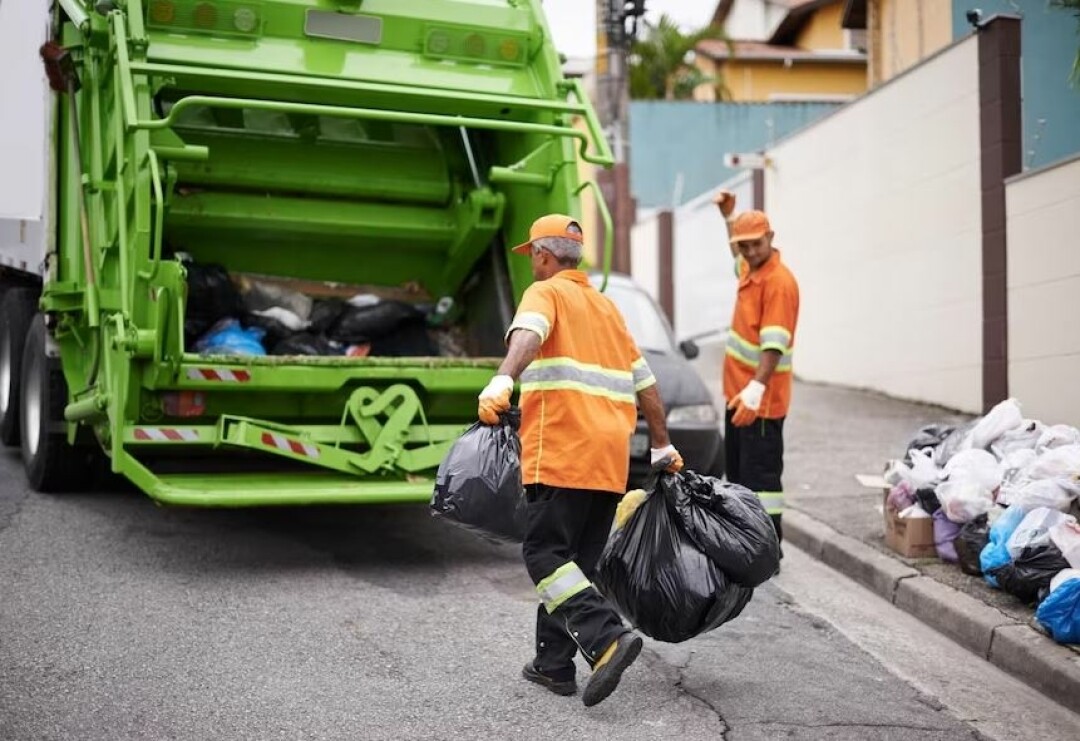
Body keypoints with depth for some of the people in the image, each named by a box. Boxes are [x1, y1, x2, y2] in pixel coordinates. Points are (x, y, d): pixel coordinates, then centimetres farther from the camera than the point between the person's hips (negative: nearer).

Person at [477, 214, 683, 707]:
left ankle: (607, 638, -22)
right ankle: (554, 664, 16)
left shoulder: (546, 292, 4)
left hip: (562, 453, -7)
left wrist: (502, 381, -38)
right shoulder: (606, 306, 25)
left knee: (545, 554, -6)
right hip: (611, 457, 7)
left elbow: (528, 334, -21)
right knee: (576, 559, 12)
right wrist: (663, 448, 31)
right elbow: (646, 384, 26)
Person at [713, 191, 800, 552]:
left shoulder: (779, 281, -18)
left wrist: (756, 388, -39)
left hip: (759, 399, -10)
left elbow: (774, 344, -28)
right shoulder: (749, 269, 10)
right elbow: (739, 257, 38)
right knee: (739, 472, 18)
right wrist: (728, 216, 29)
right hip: (738, 394, 10)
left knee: (761, 475, -7)